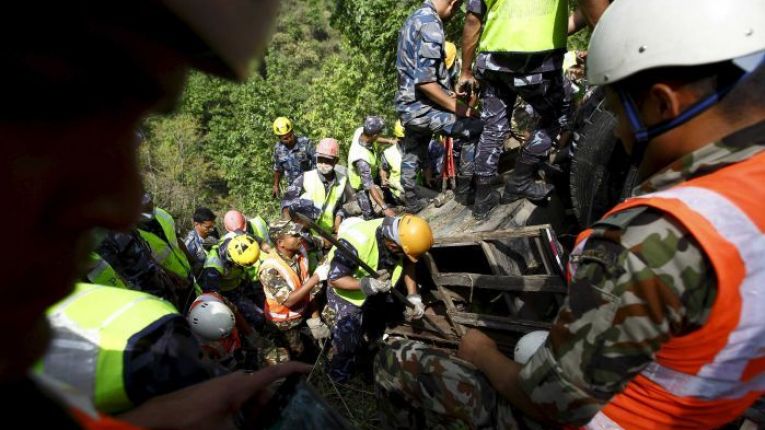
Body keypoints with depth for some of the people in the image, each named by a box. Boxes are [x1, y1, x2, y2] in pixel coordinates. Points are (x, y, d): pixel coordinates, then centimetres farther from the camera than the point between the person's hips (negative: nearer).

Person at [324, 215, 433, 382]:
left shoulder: (400, 233, -24)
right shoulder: (355, 242, -42)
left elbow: (407, 263, -5)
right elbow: (335, 278, -31)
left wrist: (413, 296, -14)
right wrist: (366, 285, -45)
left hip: (375, 292, 6)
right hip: (346, 295, -5)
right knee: (346, 343, 3)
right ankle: (339, 378, 31)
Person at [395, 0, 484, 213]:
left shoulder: (415, 18, 14)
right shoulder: (431, 24, -18)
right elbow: (425, 81, -26)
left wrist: (447, 94, 23)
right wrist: (455, 106, -18)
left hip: (407, 104, 11)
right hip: (421, 106, -11)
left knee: (413, 155, 24)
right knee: (475, 128, -10)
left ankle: (412, 201, 39)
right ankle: (468, 189, -1)